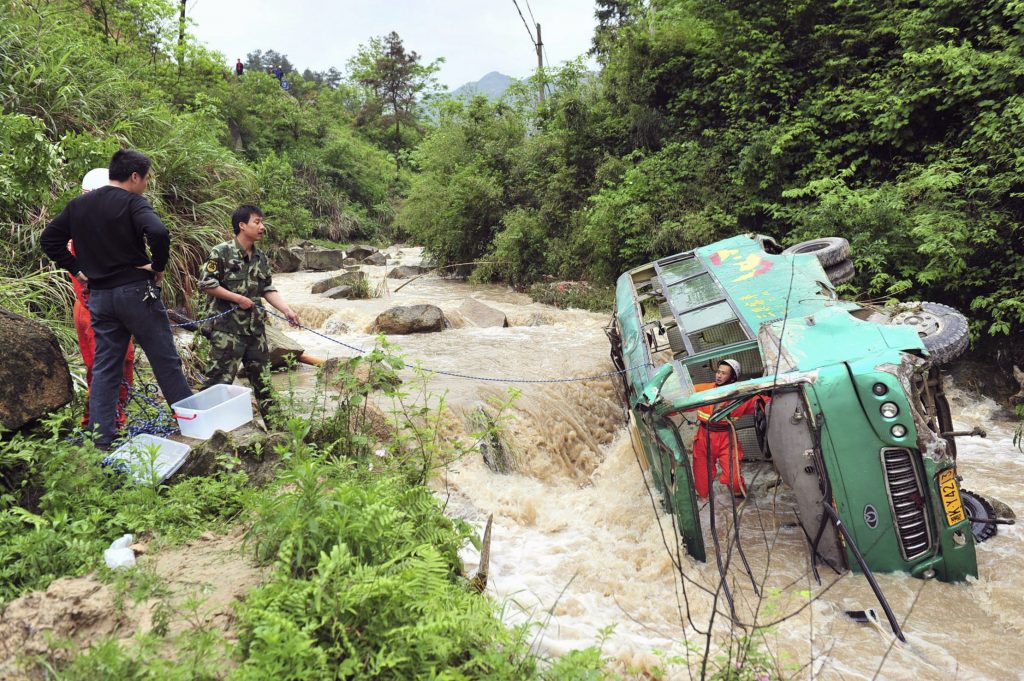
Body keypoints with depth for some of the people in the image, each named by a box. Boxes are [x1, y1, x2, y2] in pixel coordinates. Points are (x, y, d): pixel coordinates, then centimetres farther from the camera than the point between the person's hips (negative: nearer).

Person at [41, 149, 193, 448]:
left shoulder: (77, 205, 10)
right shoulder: (133, 202, -10)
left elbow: (49, 239, 13)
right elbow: (158, 232, -27)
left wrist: (77, 269, 11)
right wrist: (158, 266, -13)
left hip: (99, 296, 6)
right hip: (136, 291, -6)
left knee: (104, 367, 11)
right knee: (166, 361, 4)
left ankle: (102, 437, 12)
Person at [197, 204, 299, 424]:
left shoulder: (261, 258, 9)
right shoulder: (222, 252, -10)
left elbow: (269, 290, 10)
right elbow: (206, 284, -11)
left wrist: (287, 310, -3)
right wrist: (238, 298, -14)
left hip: (255, 327, 6)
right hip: (227, 328, -6)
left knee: (260, 375, 14)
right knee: (220, 377, -5)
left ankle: (271, 419, 23)